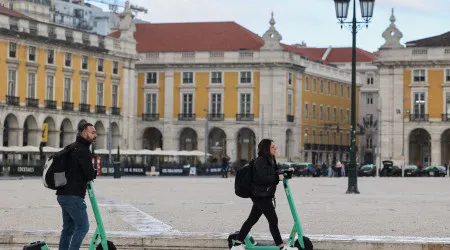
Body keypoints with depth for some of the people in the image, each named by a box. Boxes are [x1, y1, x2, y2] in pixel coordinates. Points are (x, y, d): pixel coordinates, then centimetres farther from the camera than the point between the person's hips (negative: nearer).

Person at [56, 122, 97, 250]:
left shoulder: (72, 147, 17)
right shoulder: (83, 151, -15)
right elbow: (90, 175, -18)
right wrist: (94, 172, 6)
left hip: (63, 195, 10)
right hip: (73, 196, -10)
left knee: (68, 227, 14)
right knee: (82, 226, -6)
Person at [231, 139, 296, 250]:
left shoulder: (270, 161, 15)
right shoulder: (260, 161, -15)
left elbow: (273, 174, 28)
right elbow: (262, 178, -25)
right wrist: (278, 178, -19)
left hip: (264, 195, 10)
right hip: (261, 195, -10)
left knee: (252, 219, 12)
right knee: (273, 220, -7)